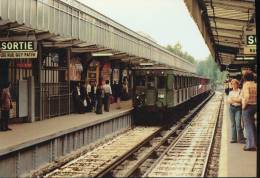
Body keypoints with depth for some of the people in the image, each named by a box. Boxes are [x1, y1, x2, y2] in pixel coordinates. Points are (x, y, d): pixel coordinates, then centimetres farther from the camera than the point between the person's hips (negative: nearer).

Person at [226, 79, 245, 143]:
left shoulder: (240, 91, -2)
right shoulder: (230, 92, 15)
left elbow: (241, 99, -12)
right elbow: (228, 101, 8)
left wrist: (233, 99, -7)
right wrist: (236, 100, -8)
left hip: (238, 108, -5)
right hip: (231, 108, 5)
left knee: (238, 124, -11)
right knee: (233, 124, 5)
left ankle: (240, 139, -4)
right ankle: (234, 138, 8)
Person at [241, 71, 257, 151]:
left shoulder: (246, 85, -13)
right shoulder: (255, 85, 8)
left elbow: (247, 96, -25)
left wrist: (244, 105, -15)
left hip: (248, 106, -7)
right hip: (255, 106, 7)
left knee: (248, 126, -2)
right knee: (252, 125, 18)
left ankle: (250, 145, -2)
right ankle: (254, 143, 26)